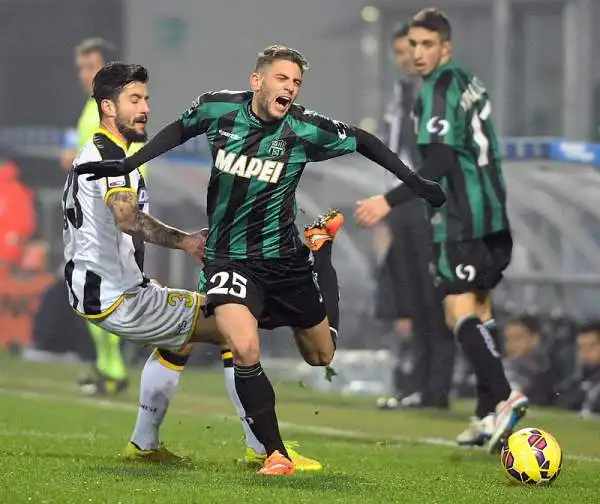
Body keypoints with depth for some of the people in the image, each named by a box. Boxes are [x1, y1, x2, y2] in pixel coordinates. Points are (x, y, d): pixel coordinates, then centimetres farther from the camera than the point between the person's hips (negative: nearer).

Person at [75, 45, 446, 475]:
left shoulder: (306, 129, -12)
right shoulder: (218, 108, -9)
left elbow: (362, 141, 3)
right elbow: (179, 131, 12)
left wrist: (412, 180, 0)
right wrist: (127, 164, 11)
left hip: (284, 259, 1)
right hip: (228, 258, -1)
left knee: (321, 356, 19)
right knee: (245, 350, -28)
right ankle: (275, 452, -11)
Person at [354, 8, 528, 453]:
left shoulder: (438, 90, -12)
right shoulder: (468, 80, 15)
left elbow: (439, 164, -20)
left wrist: (389, 201, -21)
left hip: (462, 216, -9)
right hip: (491, 211, 9)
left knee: (460, 312, -14)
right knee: (479, 308, 12)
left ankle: (502, 397, -28)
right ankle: (489, 414, 13)